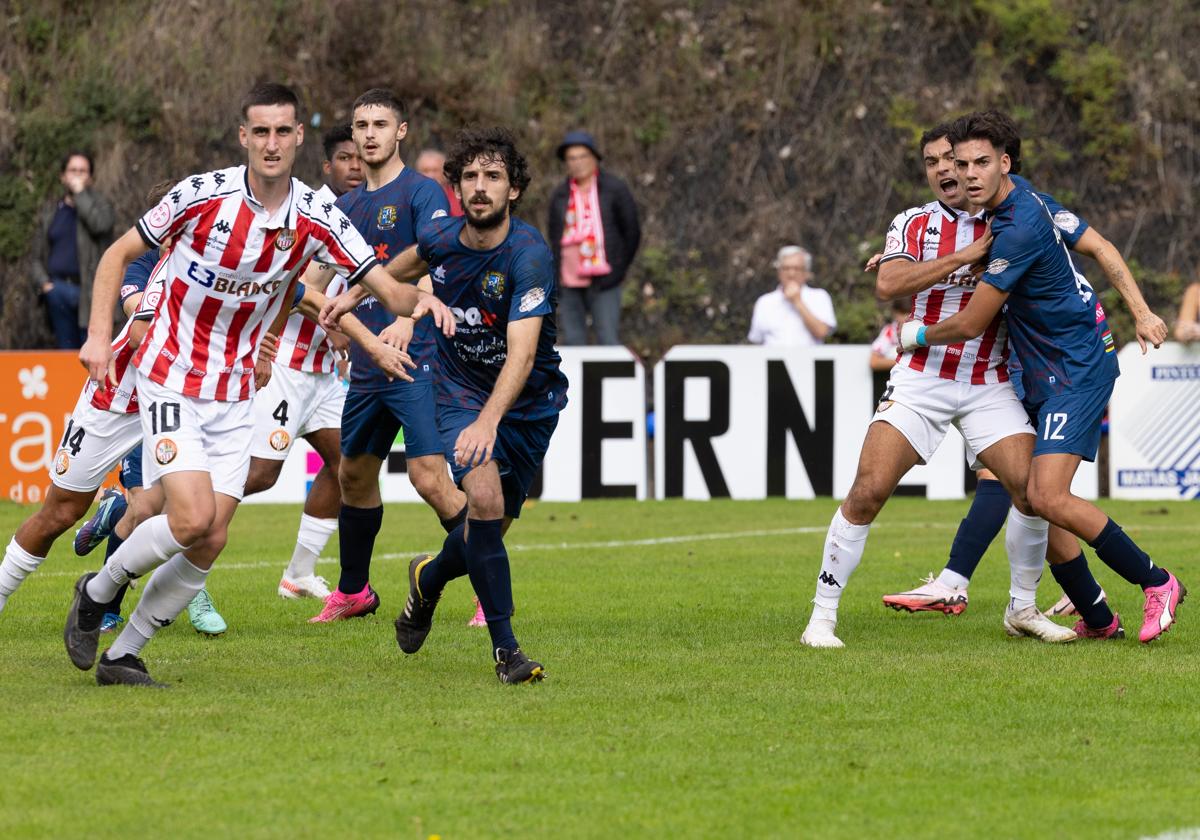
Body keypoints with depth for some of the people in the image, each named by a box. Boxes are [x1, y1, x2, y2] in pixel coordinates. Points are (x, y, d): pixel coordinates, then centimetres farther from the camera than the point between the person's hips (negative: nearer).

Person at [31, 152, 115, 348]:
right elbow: (38, 256, 17)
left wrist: (80, 192, -9)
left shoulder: (97, 203, 7)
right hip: (59, 290, 4)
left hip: (90, 292, -4)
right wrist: (43, 282, 0)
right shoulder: (50, 212, 16)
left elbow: (101, 224, -17)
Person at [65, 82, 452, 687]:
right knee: (193, 520, -19)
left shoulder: (317, 218, -6)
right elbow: (119, 254, -3)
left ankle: (123, 655, 13)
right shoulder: (204, 195, -14)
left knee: (210, 542, -1)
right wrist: (99, 335, -12)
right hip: (171, 379, -4)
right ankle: (98, 591, 8)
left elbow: (385, 286, -6)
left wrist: (419, 299, -29)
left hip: (236, 394, 4)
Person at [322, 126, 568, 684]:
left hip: (528, 401, -1)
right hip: (460, 392, 1)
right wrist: (356, 293, 27)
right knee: (484, 498, -23)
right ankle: (504, 647, -16)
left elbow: (522, 350, -38)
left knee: (492, 526, 8)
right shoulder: (441, 238, -11)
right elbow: (411, 262, 17)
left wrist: (488, 421, -51)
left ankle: (429, 580, 43)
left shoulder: (529, 256, -27)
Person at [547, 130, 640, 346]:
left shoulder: (615, 190, 0)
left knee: (608, 340, -9)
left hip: (602, 280, -4)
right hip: (569, 282, 4)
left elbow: (632, 232, 4)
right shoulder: (560, 195, 11)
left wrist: (619, 270, 0)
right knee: (572, 341, 5)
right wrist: (554, 279, 8)